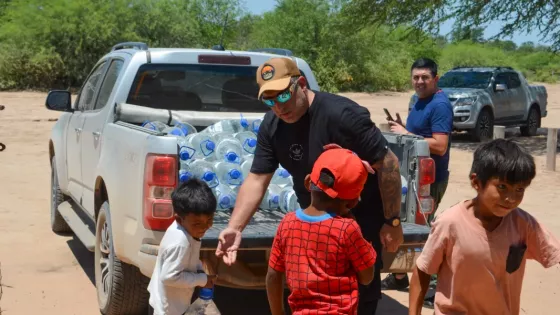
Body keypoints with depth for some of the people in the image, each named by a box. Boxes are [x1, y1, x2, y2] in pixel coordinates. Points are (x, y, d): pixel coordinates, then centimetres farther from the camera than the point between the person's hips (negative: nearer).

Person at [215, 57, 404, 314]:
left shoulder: (341, 114, -28)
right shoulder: (271, 126, -9)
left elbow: (387, 163, -24)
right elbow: (256, 179, -8)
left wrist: (392, 222, -20)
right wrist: (234, 228, -19)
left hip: (362, 218, -5)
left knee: (361, 293, 3)